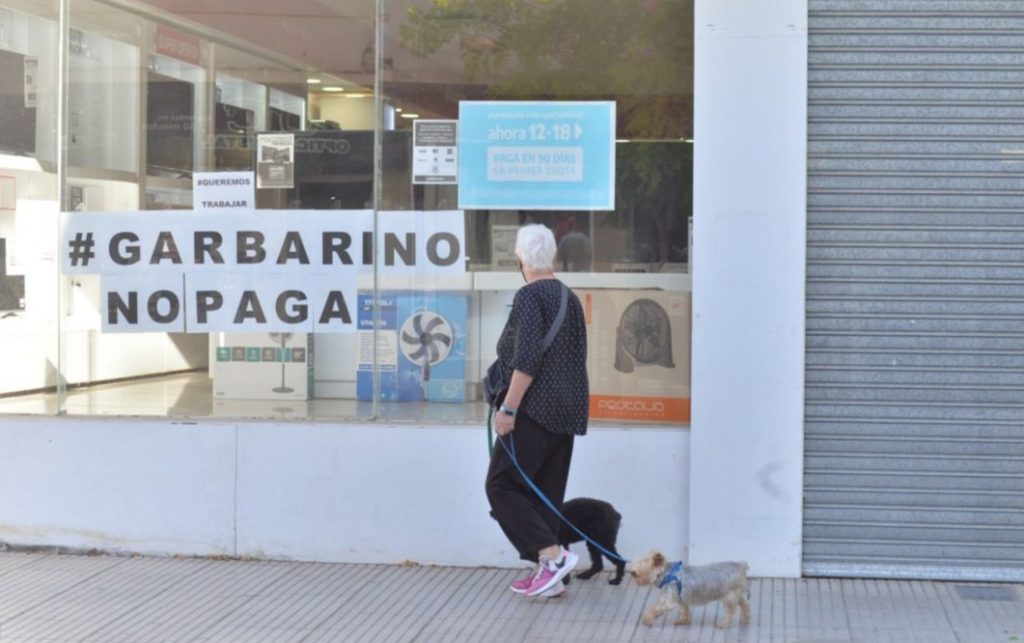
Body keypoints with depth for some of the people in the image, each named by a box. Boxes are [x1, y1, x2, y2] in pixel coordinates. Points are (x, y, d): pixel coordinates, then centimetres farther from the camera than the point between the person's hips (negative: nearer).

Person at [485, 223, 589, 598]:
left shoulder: (529, 297, -12)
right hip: (568, 408, 8)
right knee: (547, 492, 11)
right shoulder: (569, 297, 13)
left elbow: (527, 359, -21)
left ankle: (553, 555, -11)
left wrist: (508, 409, -18)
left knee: (503, 485, -2)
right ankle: (549, 575, 12)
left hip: (535, 409, -8)